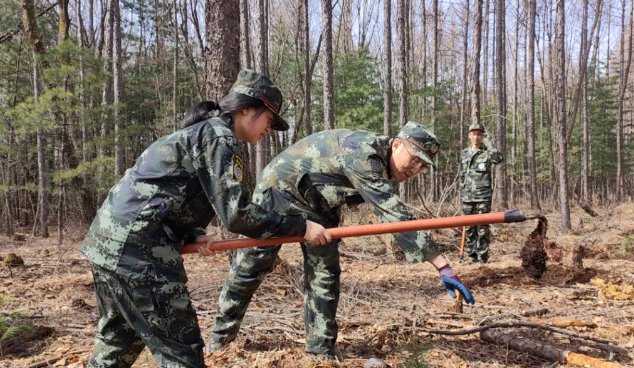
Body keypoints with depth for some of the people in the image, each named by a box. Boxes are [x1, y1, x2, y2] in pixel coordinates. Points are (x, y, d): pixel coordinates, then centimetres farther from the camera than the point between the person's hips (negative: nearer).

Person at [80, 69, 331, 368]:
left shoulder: (202, 132, 20)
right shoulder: (218, 136, -10)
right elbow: (236, 213, -17)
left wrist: (193, 235, 5)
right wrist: (301, 227, -12)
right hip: (136, 246, -10)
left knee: (120, 339, 23)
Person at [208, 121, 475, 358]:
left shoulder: (381, 165, -6)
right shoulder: (361, 152, -35)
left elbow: (391, 213, 5)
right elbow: (394, 215, -41)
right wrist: (442, 266, -41)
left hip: (317, 206, 8)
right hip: (279, 189, -7)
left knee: (325, 274, 0)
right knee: (250, 267, 4)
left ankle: (321, 352, 12)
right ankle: (221, 337, 24)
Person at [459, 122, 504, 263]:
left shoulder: (487, 152, 0)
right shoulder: (464, 153, 13)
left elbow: (499, 159, -23)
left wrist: (488, 143, -19)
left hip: (483, 196, -4)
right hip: (467, 197, 4)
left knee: (482, 228, -2)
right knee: (469, 228, 7)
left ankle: (482, 256, 4)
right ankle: (471, 255, 15)